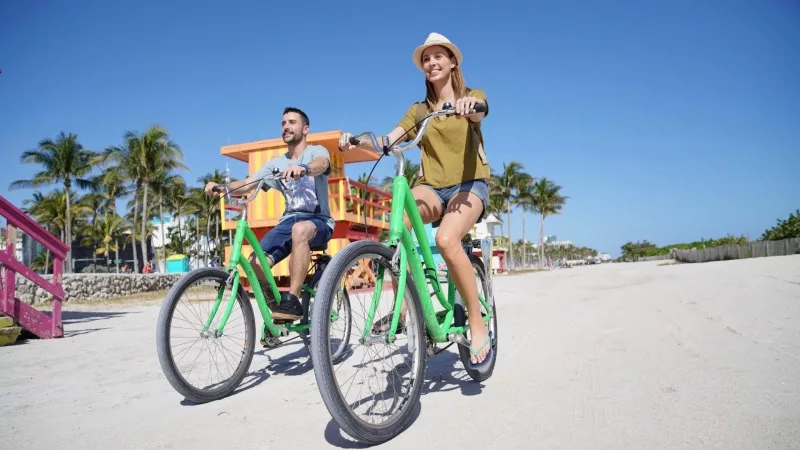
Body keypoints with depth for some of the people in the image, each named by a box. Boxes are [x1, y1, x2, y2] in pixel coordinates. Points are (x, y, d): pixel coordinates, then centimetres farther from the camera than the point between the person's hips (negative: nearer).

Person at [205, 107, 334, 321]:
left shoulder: (317, 151, 2)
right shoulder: (276, 163, 15)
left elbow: (320, 164, -25)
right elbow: (245, 185, 4)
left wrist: (303, 168, -49)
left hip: (318, 220, -4)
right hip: (289, 219, 5)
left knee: (300, 229, -41)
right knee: (256, 262, -22)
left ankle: (292, 301, -34)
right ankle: (274, 308, 4)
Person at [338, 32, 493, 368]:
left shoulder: (472, 96, 8)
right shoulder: (419, 110, 17)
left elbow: (478, 113, -19)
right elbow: (387, 141, 1)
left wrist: (469, 105, -43)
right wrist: (357, 140, -19)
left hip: (470, 184, -3)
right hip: (431, 186, 3)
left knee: (446, 239, -34)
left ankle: (478, 325, -20)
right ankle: (401, 306, -24)